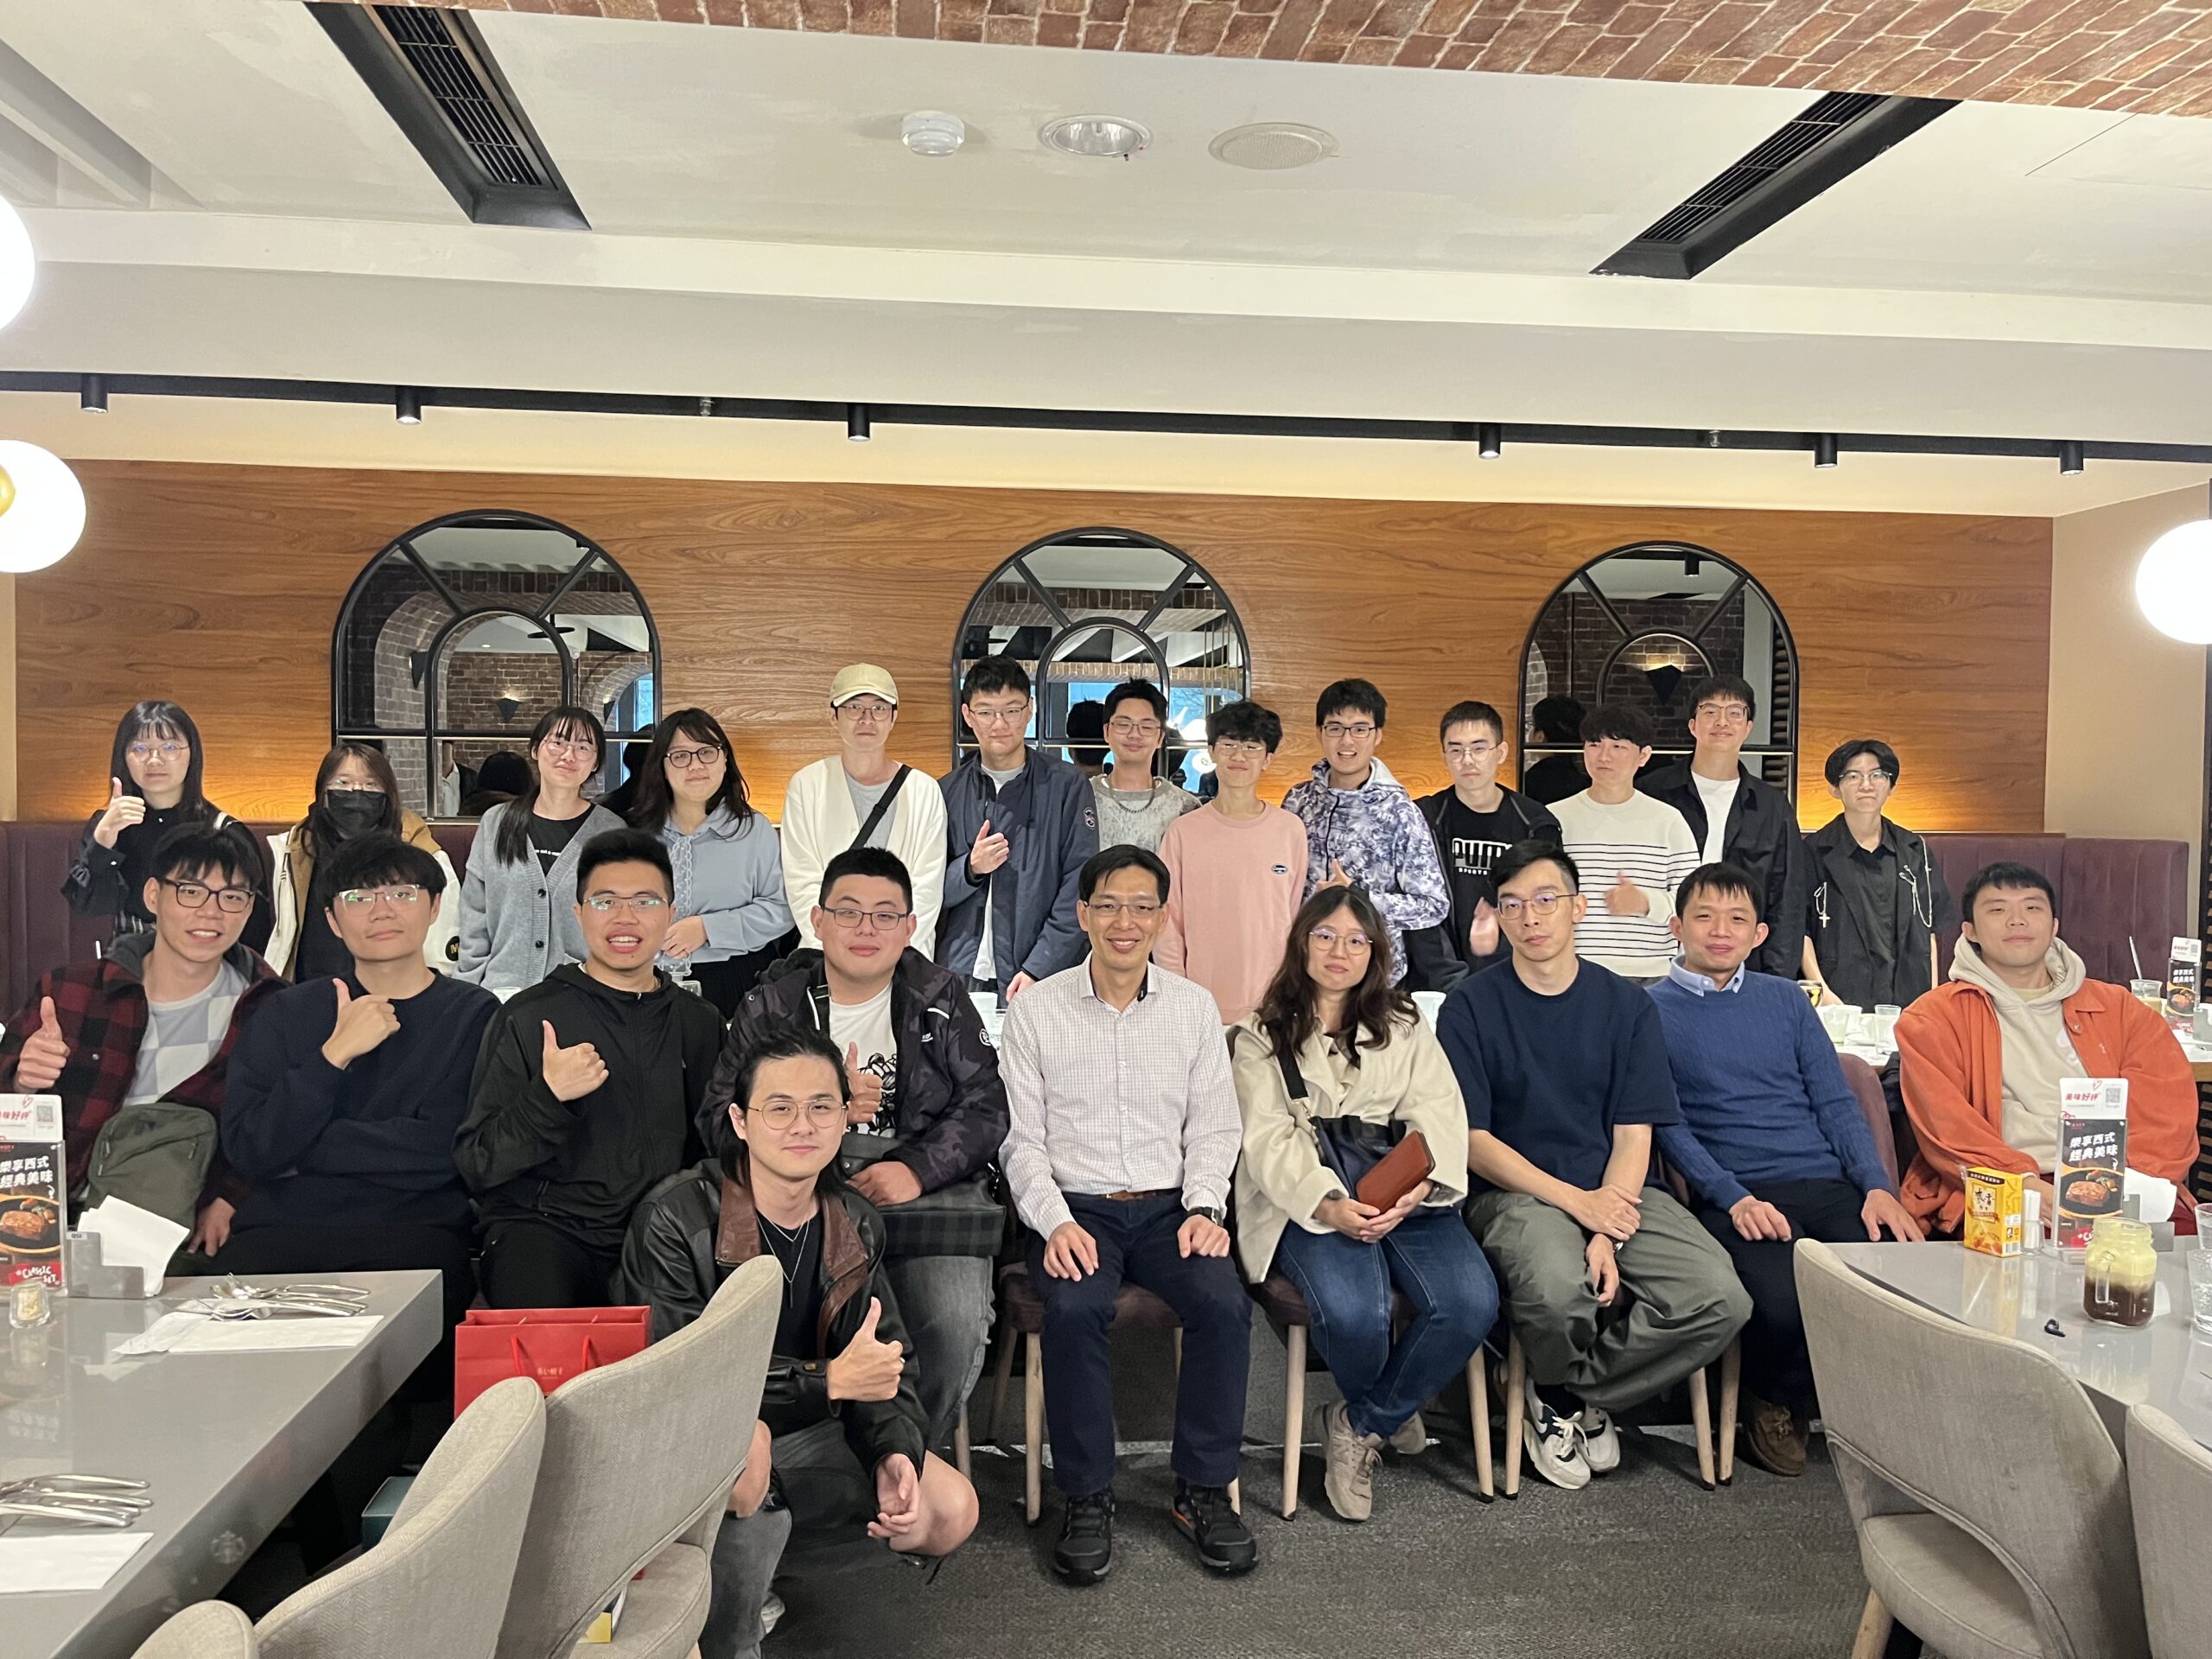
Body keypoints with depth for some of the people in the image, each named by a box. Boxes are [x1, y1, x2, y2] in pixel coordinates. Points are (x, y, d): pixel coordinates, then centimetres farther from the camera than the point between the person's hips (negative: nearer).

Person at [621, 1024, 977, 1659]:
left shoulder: (856, 1225, -2)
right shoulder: (675, 1219, -22)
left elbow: (887, 1361, 2)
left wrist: (895, 1452, -19)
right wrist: (828, 1379, -30)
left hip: (803, 1431, 6)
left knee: (950, 1512, -4)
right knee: (743, 1443, -39)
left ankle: (765, 1528, 10)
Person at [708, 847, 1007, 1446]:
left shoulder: (941, 1000, 11)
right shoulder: (771, 1005, 11)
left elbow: (986, 1105, 3)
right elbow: (720, 1118, 3)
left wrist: (918, 1169, -14)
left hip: (929, 1190, 0)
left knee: (957, 1326, -25)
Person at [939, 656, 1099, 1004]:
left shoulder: (1067, 787, 0)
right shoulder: (946, 792, 9)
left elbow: (1078, 890, -5)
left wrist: (1036, 970, -14)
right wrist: (970, 870, -10)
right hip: (958, 978, 2)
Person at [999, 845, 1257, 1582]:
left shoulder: (1195, 1008, 8)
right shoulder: (1037, 1010, 2)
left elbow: (1214, 1127, 9)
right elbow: (1022, 1138, 1)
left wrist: (1204, 1207, -8)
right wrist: (1055, 1221, -15)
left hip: (1169, 1206, 2)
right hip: (1075, 1208, -1)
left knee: (1224, 1301, -26)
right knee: (1074, 1308, -31)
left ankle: (1204, 1488, -6)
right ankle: (1087, 1499, -11)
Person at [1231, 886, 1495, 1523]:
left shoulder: (1406, 1027, 21)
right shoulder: (1263, 1036, 14)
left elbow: (1439, 1114, 5)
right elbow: (1268, 1137, -1)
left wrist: (1417, 1189, -17)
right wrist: (1328, 1204, -20)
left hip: (1401, 1191, 3)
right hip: (1308, 1199, -2)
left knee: (1471, 1302, -26)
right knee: (1354, 1313, -32)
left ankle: (1361, 1425, -1)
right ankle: (1390, 1412, 7)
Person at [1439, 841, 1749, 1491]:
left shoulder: (1627, 1005, 7)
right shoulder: (1471, 1006, 0)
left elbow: (1633, 1137, 2)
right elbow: (1471, 1139, -5)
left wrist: (1607, 1237, -14)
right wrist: (1577, 1201, -15)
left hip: (1615, 1192, 3)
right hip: (1513, 1191, -3)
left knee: (1720, 1299, -21)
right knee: (1558, 1290, -35)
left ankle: (1564, 1393, 2)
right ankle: (1564, 1387, 4)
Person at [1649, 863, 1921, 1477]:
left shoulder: (1784, 999, 20)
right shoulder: (1651, 1010, 7)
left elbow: (1835, 1101, 15)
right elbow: (1668, 1126, 0)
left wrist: (1877, 1185, -2)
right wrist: (1735, 1199, -14)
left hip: (1827, 1184, 4)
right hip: (1731, 1196, -4)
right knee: (1783, 1304, -31)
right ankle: (1774, 1403, 5)